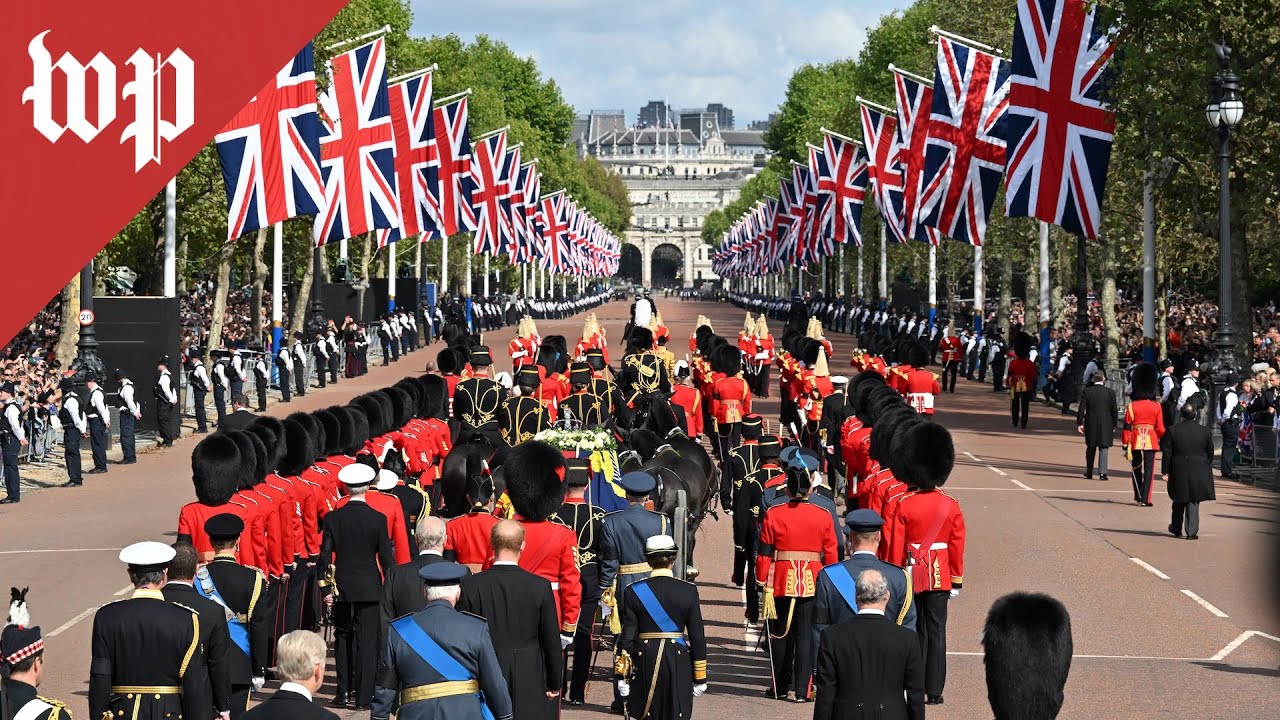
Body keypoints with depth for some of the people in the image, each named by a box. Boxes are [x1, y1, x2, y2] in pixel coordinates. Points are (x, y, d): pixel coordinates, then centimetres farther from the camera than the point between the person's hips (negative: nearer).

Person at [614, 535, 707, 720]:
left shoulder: (634, 592, -4)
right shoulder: (688, 591, -3)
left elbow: (627, 636, -3)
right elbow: (697, 637, -1)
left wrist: (621, 676, 2)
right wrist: (700, 677, 7)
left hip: (644, 663, 0)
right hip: (678, 663, 0)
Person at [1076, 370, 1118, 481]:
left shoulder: (1086, 392, -3)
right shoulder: (1110, 392, -3)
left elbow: (1081, 409, -5)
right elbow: (1114, 411, 0)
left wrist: (1079, 423, 1)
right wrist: (1114, 425, 10)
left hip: (1091, 426, 1)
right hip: (1106, 426, -1)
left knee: (1090, 449, 14)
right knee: (1103, 448, 2)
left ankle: (1089, 473, 19)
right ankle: (1102, 473, -7)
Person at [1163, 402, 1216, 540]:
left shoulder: (1172, 431, -5)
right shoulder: (1205, 432, -1)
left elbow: (1167, 453, -4)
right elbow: (1210, 454, 7)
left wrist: (1165, 471, 1)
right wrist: (1207, 469, 20)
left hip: (1178, 472, 0)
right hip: (1199, 473, 0)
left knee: (1179, 502, 15)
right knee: (1193, 502, 4)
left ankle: (1176, 529, 26)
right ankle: (1192, 532, -2)